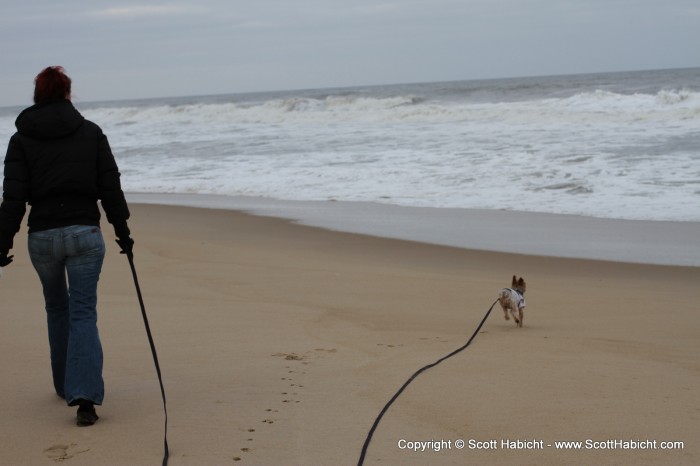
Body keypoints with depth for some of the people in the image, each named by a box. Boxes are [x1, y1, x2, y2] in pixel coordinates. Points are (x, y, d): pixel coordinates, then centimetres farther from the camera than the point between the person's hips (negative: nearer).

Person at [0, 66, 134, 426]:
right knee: (84, 314, -2)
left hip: (42, 235, 1)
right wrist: (122, 231, 10)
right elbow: (110, 187, 2)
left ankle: (66, 386, 32)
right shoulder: (91, 132, 3)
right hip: (85, 232, -1)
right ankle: (84, 397, -17)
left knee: (57, 309, 21)